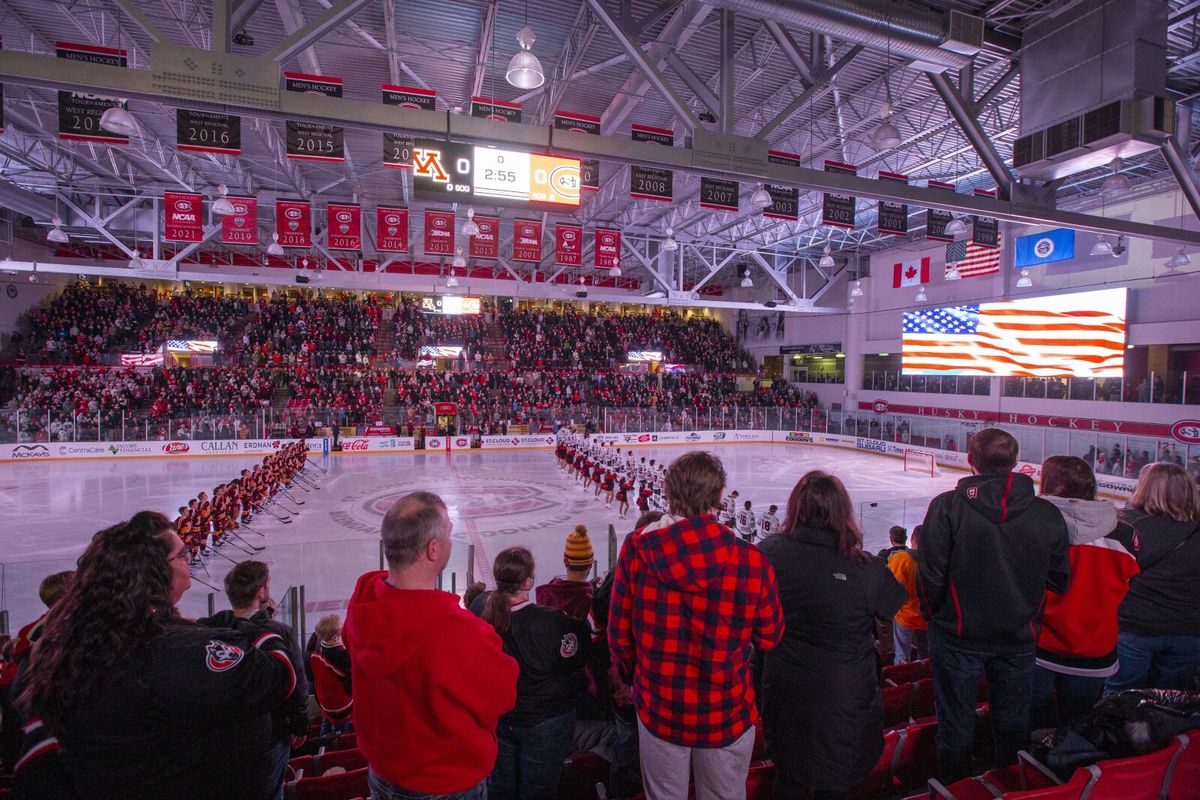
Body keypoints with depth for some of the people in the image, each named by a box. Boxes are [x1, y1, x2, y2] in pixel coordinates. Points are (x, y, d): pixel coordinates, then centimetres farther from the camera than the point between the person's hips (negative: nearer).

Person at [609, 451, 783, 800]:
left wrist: (630, 676, 12)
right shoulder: (752, 561, -20)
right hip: (728, 714, 0)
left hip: (658, 709, 1)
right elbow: (769, 638, -4)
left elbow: (619, 631, -7)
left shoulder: (637, 549, -18)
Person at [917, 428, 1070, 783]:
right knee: (1013, 725, 22)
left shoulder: (947, 505, -19)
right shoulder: (1048, 514, -8)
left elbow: (930, 573, -17)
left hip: (958, 636, -2)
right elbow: (1059, 580, 1)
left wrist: (933, 613, 2)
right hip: (1019, 637, 3)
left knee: (956, 725, 15)